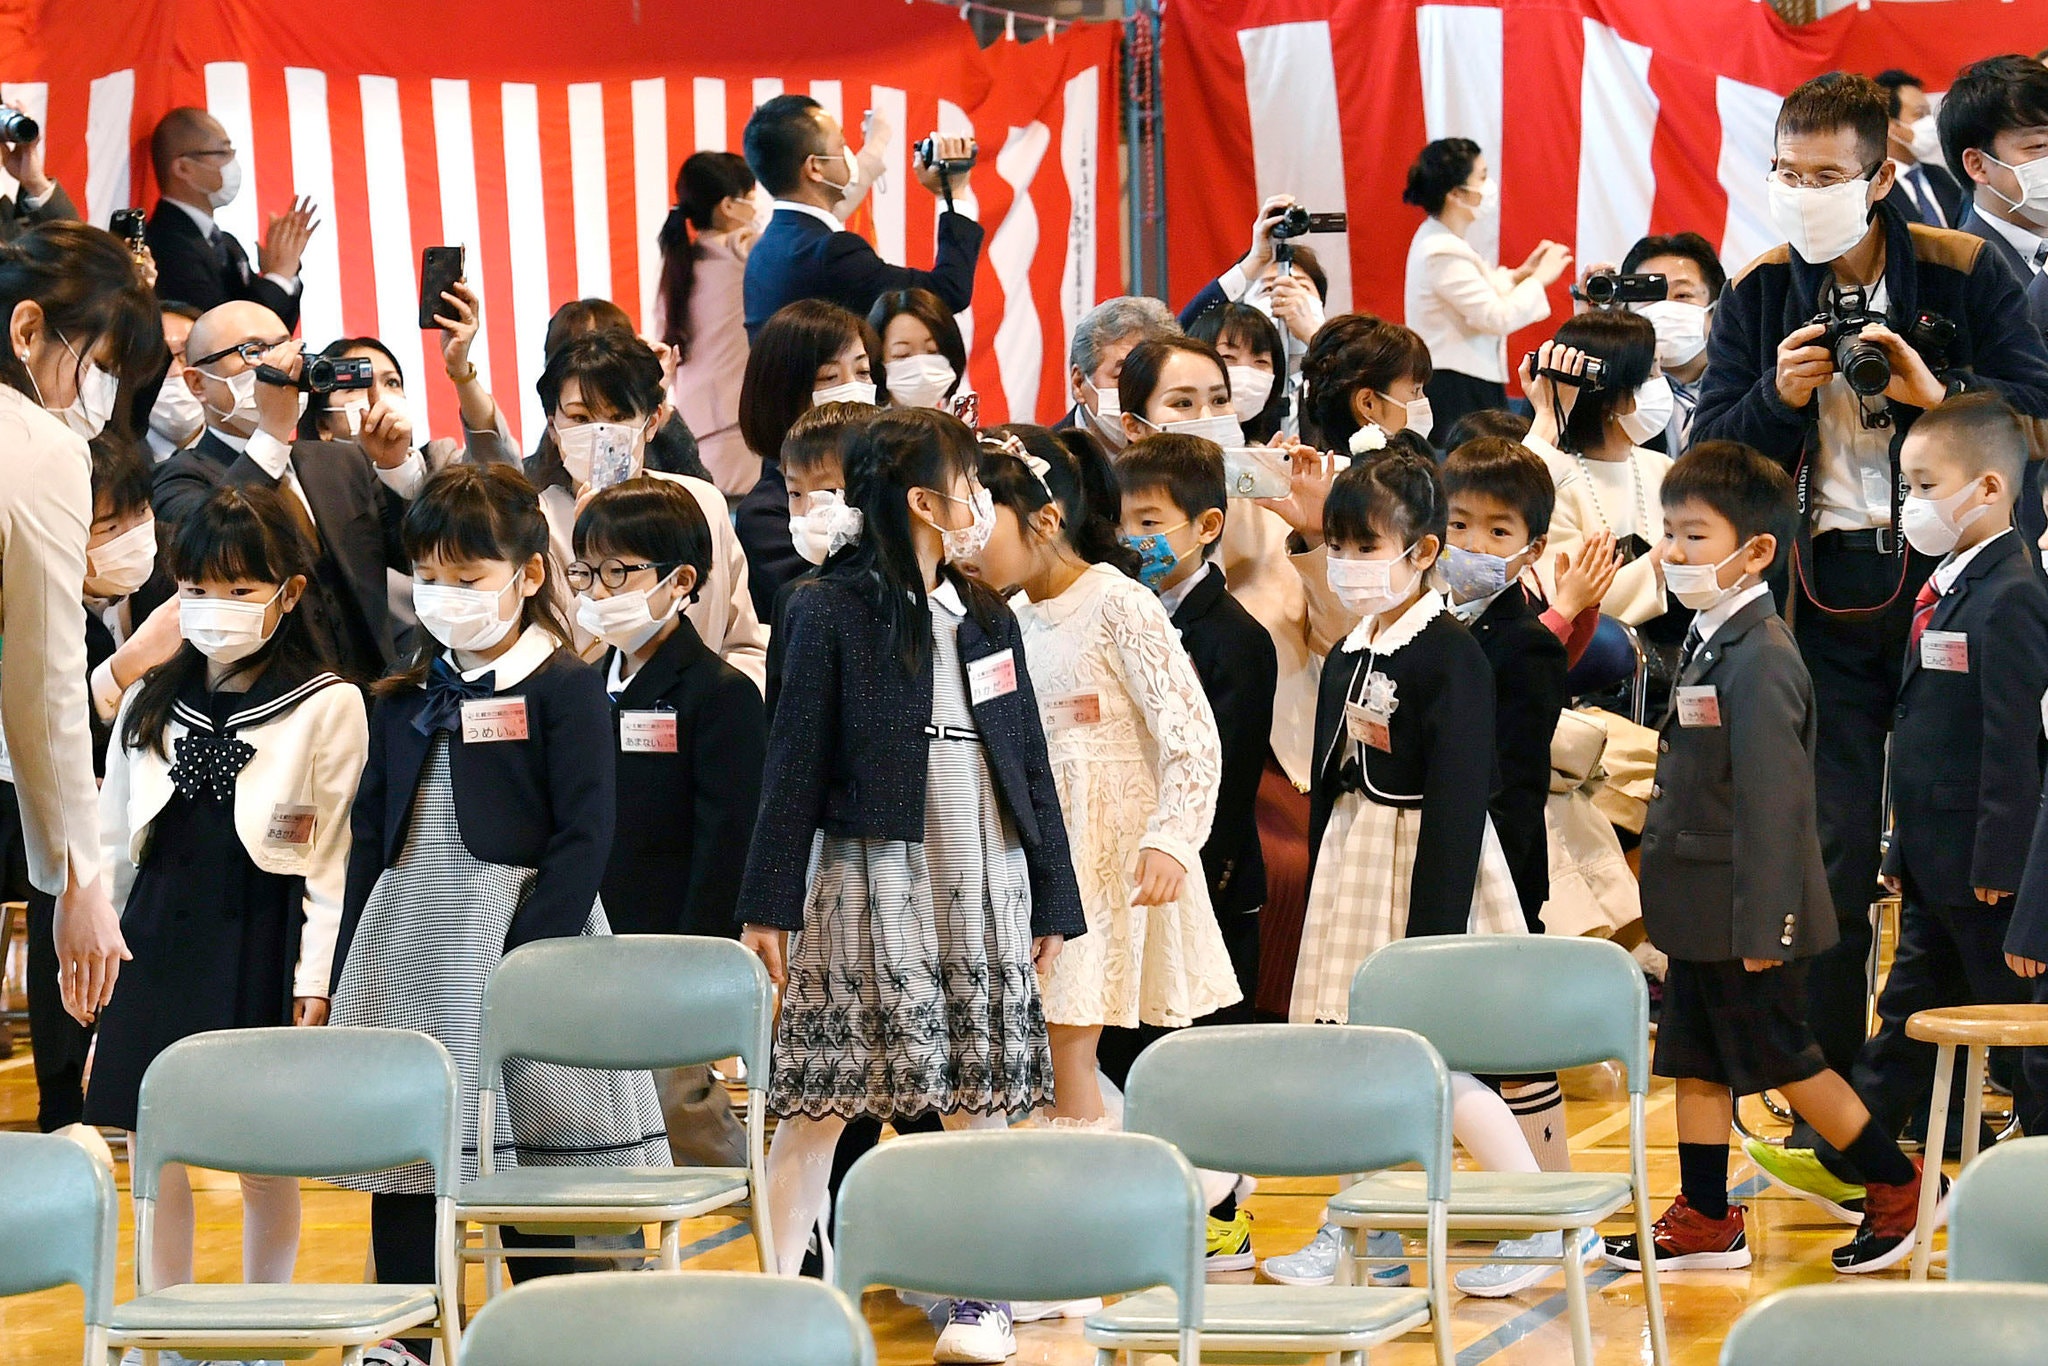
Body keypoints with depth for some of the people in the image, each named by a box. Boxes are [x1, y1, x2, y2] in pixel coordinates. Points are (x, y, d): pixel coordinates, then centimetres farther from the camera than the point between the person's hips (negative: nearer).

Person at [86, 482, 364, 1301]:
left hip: (262, 942, -4)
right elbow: (113, 841, 15)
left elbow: (333, 857, -6)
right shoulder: (151, 703, 10)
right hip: (159, 935, 4)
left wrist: (315, 978, -10)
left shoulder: (328, 707, -4)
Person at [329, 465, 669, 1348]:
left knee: (537, 1164, -2)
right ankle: (404, 1340, 9)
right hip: (408, 947, 5)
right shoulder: (402, 703, 13)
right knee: (403, 1166, 4)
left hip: (520, 926, -5)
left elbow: (583, 836, -9)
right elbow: (370, 843, 16)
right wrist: (349, 974, 10)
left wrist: (533, 956, -18)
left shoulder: (567, 689, -4)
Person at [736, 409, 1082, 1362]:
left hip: (985, 888, 5)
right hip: (869, 879, -5)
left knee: (981, 1099, 4)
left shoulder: (988, 621, 14)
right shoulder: (833, 613, -3)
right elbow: (795, 763, -4)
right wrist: (770, 904, -7)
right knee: (820, 1100, -4)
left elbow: (1030, 768, 16)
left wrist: (1052, 901, 13)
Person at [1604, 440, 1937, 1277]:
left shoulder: (1761, 660, -20)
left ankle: (1898, 1185, 15)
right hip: (1702, 914, 9)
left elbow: (1772, 801, -22)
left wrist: (1761, 924, -23)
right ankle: (1705, 1221, 19)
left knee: (1782, 1058, 2)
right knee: (1694, 1060, 12)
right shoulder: (1709, 643, 9)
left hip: (1745, 915, -9)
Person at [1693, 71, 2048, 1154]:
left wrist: (1935, 393, -21)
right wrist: (1780, 395, -14)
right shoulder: (1759, 296, 6)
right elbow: (1708, 451, 5)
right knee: (1833, 850, 1)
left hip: (1951, 578, -1)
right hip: (1826, 594, 1)